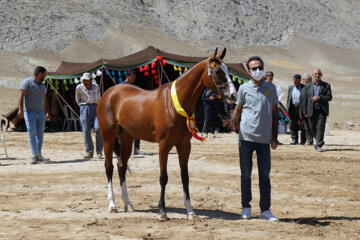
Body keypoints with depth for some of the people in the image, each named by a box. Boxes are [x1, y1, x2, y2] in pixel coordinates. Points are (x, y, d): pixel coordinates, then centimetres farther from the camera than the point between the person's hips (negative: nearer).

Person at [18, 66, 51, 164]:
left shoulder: (43, 86, 17)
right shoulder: (27, 82, -7)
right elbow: (21, 96, -15)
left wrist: (47, 112, 20)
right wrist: (20, 109, -25)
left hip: (41, 113, 7)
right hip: (30, 112, -7)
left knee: (40, 134, 2)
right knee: (32, 133, -9)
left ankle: (39, 155, 4)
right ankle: (35, 155, -10)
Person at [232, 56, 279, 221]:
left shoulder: (271, 88, 8)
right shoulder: (244, 88, 3)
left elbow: (275, 113, 11)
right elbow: (238, 111, 9)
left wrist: (274, 136, 7)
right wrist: (233, 125, -5)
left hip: (264, 139, 1)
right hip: (246, 137, -1)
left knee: (265, 175, 2)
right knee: (246, 174, 5)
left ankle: (265, 210, 6)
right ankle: (246, 207, 18)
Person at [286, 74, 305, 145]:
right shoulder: (291, 88, 13)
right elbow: (288, 98, 15)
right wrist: (288, 109, 7)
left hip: (301, 109, -4)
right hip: (293, 108, 4)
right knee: (293, 125, 3)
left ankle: (303, 140, 6)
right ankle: (294, 140, 9)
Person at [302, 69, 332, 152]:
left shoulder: (326, 85, 5)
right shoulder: (308, 86, 11)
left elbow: (329, 97, -2)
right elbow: (305, 99, 8)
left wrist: (319, 97, -16)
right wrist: (305, 112, 2)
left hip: (322, 111, -2)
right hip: (312, 111, 2)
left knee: (320, 128, -10)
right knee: (313, 128, 7)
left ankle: (318, 146, -8)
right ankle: (320, 141, 29)